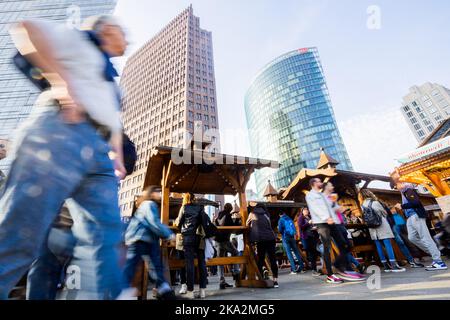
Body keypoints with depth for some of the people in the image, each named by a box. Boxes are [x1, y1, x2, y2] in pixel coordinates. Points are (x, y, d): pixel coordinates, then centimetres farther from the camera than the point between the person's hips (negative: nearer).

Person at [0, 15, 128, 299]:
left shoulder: (111, 80, 34)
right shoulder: (79, 41, 16)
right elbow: (27, 29, 0)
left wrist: (118, 157, 15)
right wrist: (63, 82, -11)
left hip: (99, 151, 7)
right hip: (63, 130, -7)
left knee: (105, 239, -1)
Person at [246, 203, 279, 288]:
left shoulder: (252, 214, 10)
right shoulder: (266, 214, 20)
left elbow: (247, 225, 21)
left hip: (261, 239, -3)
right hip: (271, 238, 3)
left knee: (260, 260, 5)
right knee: (273, 259, 6)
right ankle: (275, 280, 6)